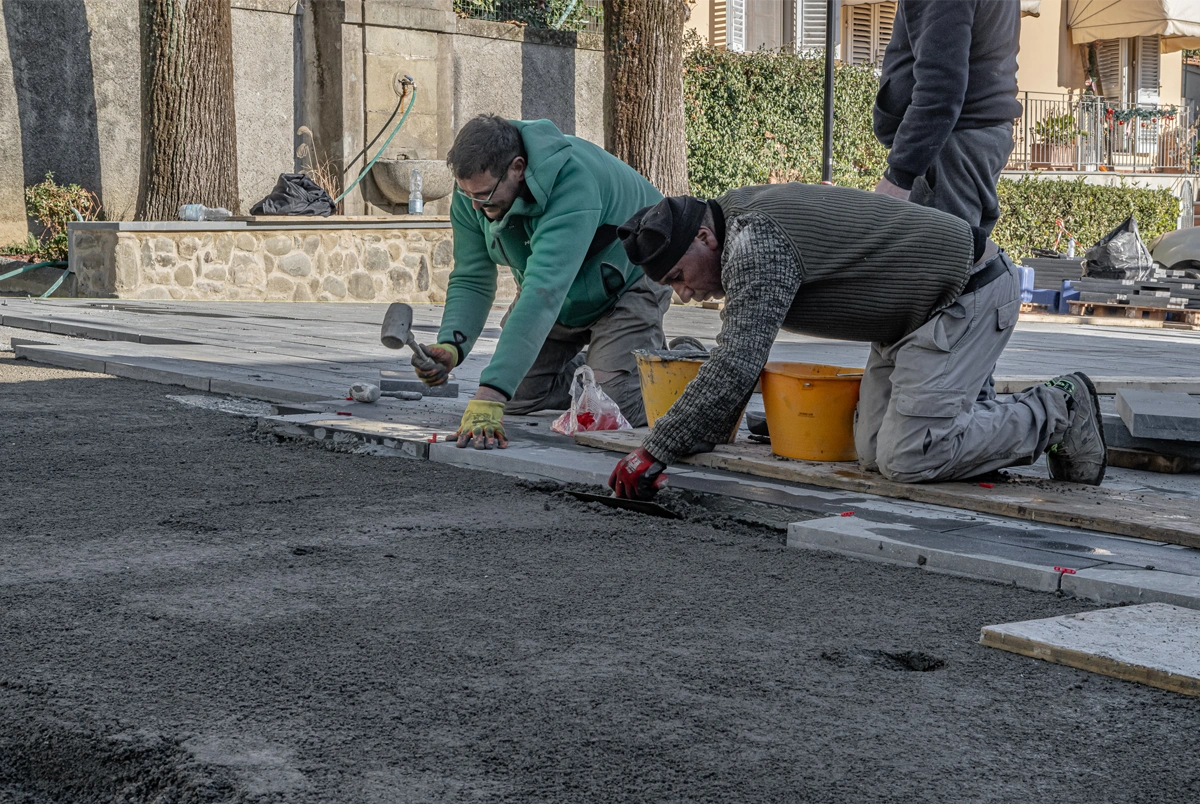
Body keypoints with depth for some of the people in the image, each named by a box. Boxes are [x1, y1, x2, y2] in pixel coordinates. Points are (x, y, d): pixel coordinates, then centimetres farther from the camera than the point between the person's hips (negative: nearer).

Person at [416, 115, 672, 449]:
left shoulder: (572, 182, -42)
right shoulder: (473, 187, -20)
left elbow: (544, 292, -50)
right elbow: (471, 280, -15)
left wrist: (491, 393, -57)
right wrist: (451, 344, -37)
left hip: (626, 280, -6)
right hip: (561, 295, 7)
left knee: (615, 408, -19)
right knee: (517, 396, 0)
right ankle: (592, 371, 25)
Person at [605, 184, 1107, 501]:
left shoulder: (757, 245, -24)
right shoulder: (737, 219, 8)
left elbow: (736, 365, -32)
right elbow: (736, 351, 18)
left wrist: (655, 451, -28)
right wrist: (694, 439, 11)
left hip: (967, 293, -10)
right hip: (919, 310, 10)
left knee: (906, 460, -16)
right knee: (874, 451, 1)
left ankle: (1058, 413, -1)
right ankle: (1015, 419, 14)